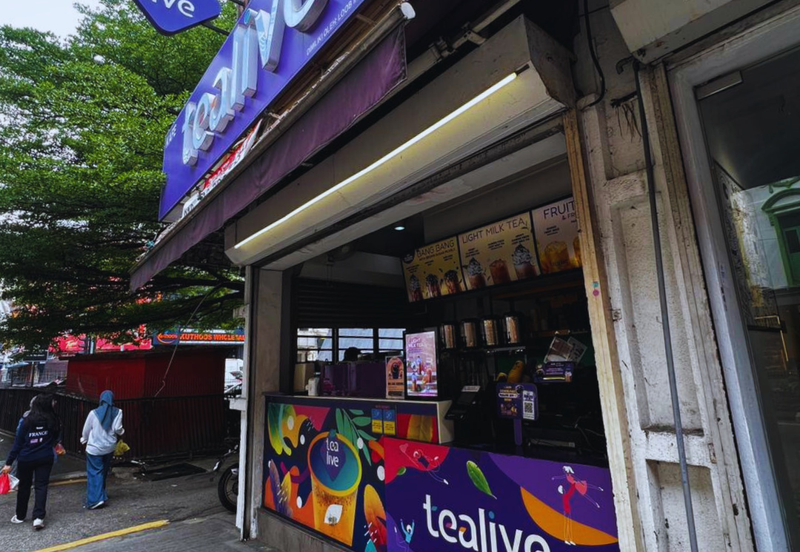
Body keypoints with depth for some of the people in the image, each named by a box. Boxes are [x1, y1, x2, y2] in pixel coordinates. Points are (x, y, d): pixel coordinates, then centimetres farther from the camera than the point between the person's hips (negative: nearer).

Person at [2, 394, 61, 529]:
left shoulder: (26, 421, -10)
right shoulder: (53, 421, -4)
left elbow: (18, 442, -9)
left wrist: (9, 462, -3)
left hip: (26, 459, 0)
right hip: (45, 458, 0)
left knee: (24, 487, 16)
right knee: (41, 486, 3)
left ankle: (20, 516, 30)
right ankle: (38, 517, -6)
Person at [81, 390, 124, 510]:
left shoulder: (94, 413, -11)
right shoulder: (117, 412, -9)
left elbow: (86, 430, 0)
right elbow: (117, 429, -12)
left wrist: (84, 440, 21)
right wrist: (121, 432, 11)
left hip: (94, 448, -3)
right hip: (110, 447, 3)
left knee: (94, 473, 3)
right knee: (104, 471, 20)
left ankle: (96, 499, -6)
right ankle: (101, 494, 31)